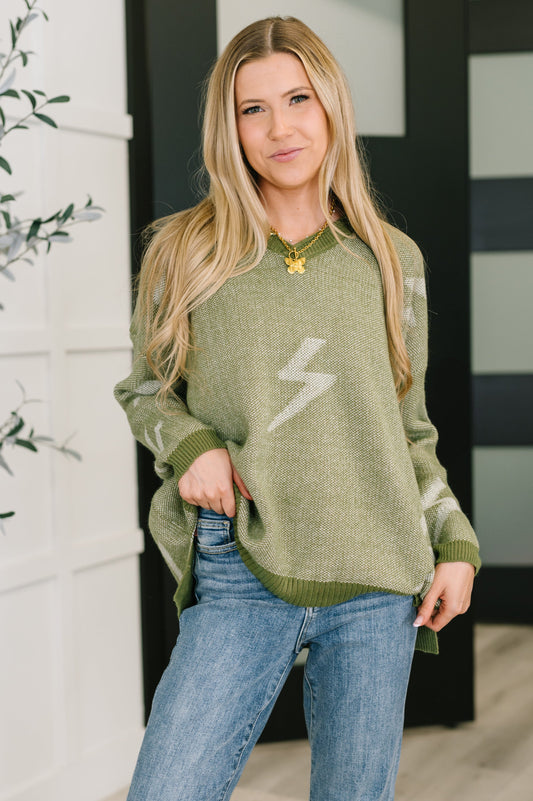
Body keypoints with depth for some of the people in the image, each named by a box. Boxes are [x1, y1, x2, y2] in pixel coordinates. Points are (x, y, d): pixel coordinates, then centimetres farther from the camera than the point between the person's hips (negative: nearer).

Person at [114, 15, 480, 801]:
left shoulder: (391, 259, 8)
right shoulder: (184, 251, 3)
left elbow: (409, 426, 14)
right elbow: (144, 390, 14)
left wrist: (456, 546, 5)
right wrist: (190, 445, -7)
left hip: (376, 586, 2)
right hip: (242, 580, -1)